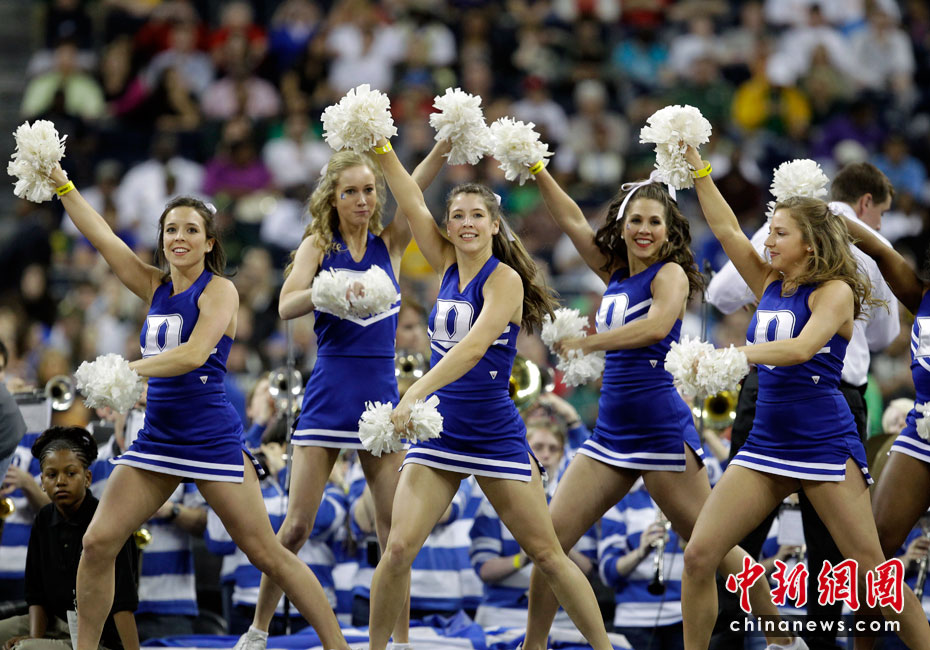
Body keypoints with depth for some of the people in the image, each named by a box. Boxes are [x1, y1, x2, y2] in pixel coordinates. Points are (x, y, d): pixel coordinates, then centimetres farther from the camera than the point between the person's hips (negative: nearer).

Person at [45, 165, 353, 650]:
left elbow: (195, 353, -21)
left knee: (266, 553, -5)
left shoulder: (219, 290, -6)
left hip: (212, 440, -6)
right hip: (156, 440, 6)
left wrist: (131, 369, -28)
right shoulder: (155, 286, 12)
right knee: (98, 542, -3)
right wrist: (62, 186, 0)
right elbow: (101, 236, 8)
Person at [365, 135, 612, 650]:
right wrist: (382, 148, -8)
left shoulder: (505, 278, -11)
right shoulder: (448, 265, 7)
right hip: (439, 432, 5)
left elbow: (473, 347, -25)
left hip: (496, 435, -5)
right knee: (398, 549, -8)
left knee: (547, 554, 0)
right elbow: (411, 204, 1)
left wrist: (416, 393, -35)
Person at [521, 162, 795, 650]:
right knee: (550, 538, -1)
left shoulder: (671, 274, -6)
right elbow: (570, 219, 16)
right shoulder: (616, 275, 13)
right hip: (610, 434, 7)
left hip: (662, 429, -7)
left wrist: (590, 343, -27)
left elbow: (657, 325, -26)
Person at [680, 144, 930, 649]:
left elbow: (803, 347, -23)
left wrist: (732, 354, -33)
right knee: (698, 556, -7)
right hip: (766, 442, 6)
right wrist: (698, 170, 5)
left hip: (825, 445, -6)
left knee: (869, 570, -7)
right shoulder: (769, 285, 11)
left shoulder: (835, 291, -7)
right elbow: (726, 230, 10)